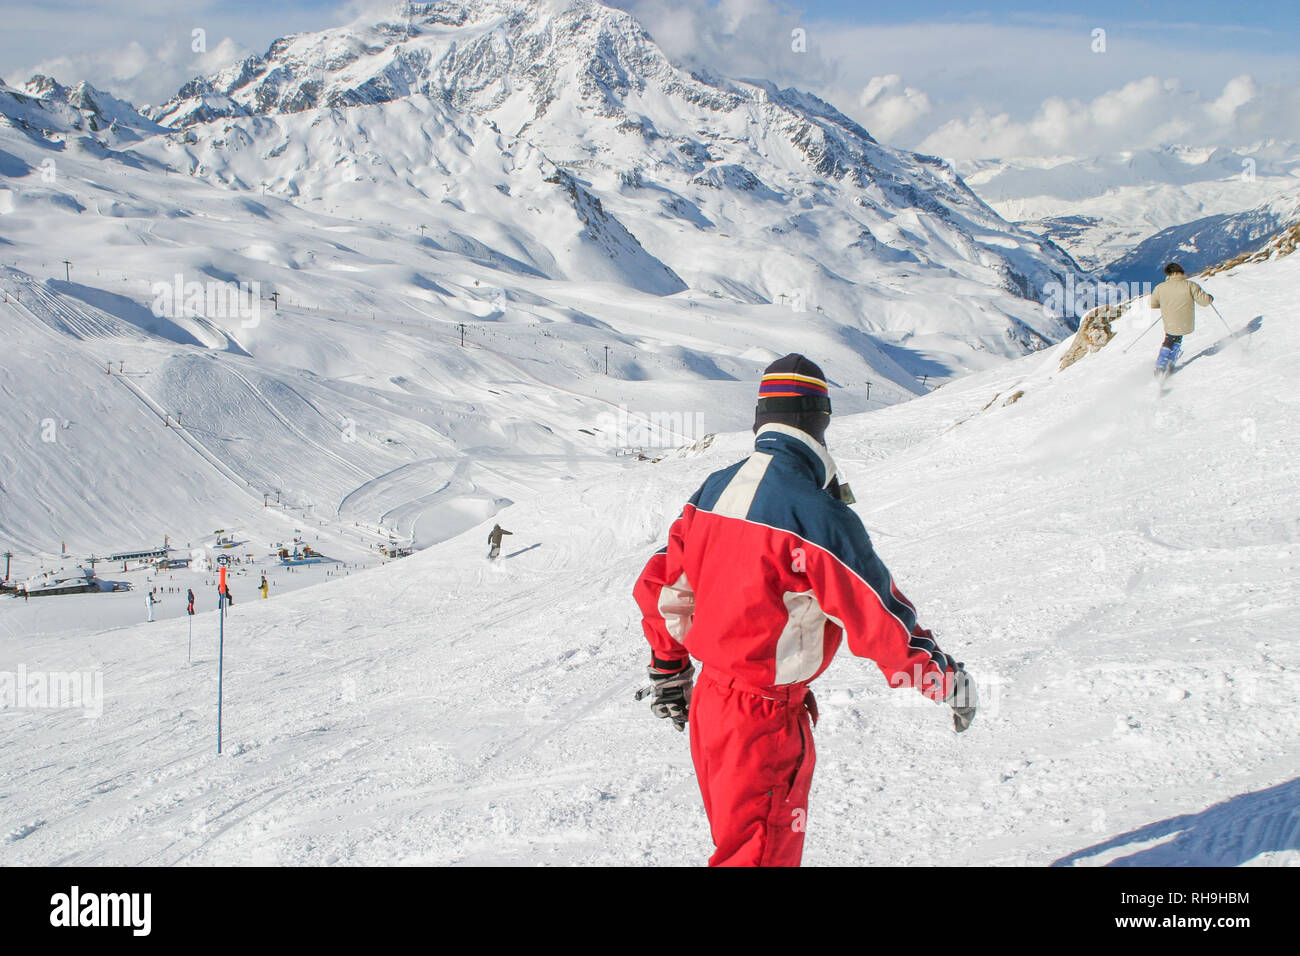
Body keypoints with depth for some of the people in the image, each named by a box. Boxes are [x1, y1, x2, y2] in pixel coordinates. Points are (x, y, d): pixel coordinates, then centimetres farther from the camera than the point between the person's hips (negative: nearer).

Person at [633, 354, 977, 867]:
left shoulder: (712, 491, 1)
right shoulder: (816, 514, -23)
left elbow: (659, 585, 11)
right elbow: (883, 621, -18)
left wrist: (668, 670, 25)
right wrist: (947, 681, -3)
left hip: (707, 703, 8)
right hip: (765, 720, -8)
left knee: (740, 838, 24)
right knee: (759, 851, 3)